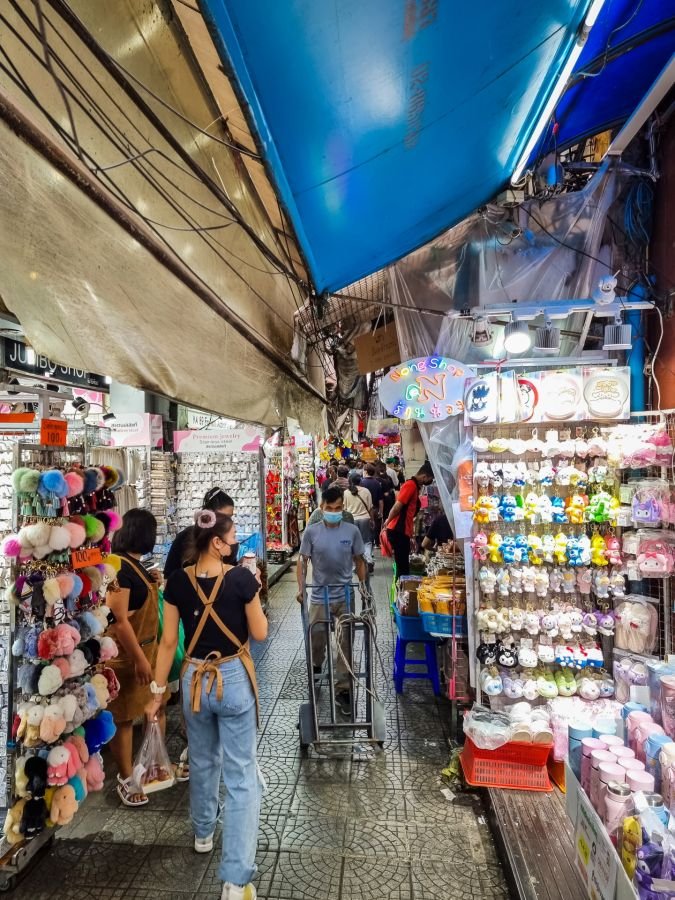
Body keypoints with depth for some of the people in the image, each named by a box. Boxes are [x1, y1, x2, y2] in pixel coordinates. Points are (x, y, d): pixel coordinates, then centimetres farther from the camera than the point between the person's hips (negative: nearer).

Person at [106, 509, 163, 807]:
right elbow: (119, 620, -25)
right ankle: (126, 779, 24)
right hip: (127, 653, -10)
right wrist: (139, 659, -23)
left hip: (147, 646, 10)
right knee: (124, 717, 8)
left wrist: (151, 583, 6)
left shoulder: (134, 563, 6)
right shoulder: (119, 567, -23)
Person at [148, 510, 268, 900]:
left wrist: (158, 691, 7)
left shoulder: (178, 581, -8)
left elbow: (169, 642, -3)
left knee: (203, 762, 28)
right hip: (234, 680, -4)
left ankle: (203, 834, 51)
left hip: (195, 680, 4)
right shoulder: (241, 577, -18)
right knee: (242, 776, 7)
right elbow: (260, 634, -8)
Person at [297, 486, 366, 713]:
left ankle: (343, 690, 16)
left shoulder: (352, 531, -4)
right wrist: (301, 588, -10)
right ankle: (316, 666, 46)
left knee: (346, 644, 3)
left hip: (346, 595, 0)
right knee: (316, 639, 13)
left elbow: (359, 561, 5)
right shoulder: (311, 532, -6)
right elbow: (303, 561, -1)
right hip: (319, 596, 0)